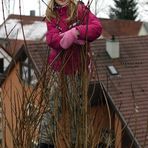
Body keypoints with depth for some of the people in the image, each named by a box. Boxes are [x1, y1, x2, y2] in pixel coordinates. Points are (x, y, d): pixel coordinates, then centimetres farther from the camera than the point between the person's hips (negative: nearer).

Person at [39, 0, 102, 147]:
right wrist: (75, 40, -23)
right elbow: (51, 38, -11)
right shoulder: (51, 14, 4)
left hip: (77, 68, -2)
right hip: (57, 67, 2)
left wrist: (76, 31, -29)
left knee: (76, 105, 8)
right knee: (51, 106, -1)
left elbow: (97, 27, -16)